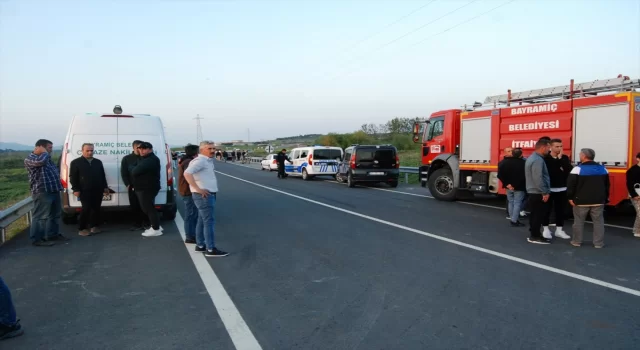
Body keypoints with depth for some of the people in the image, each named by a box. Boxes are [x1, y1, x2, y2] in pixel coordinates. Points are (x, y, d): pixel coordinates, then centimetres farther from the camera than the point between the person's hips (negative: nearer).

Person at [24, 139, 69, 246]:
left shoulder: (47, 159, 21)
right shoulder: (29, 159, -8)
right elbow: (40, 161, -30)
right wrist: (44, 152, -13)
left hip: (54, 190, 10)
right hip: (42, 192, -9)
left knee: (55, 214, 16)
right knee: (40, 216, -6)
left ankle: (53, 234, 27)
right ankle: (37, 239, 0)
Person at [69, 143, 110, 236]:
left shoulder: (98, 162, 17)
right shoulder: (75, 162, 4)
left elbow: (103, 176, 20)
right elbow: (73, 177, 0)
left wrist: (105, 187, 13)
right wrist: (76, 189, -8)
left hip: (98, 190, 5)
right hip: (85, 191, -4)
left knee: (96, 209, 6)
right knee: (86, 209, -9)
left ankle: (94, 226, 17)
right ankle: (82, 228, 0)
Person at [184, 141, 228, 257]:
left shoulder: (208, 160, 14)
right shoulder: (200, 161, -16)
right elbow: (187, 173, -29)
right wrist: (199, 189, -28)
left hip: (208, 194, 10)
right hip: (204, 195, -10)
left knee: (203, 221, 16)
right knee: (209, 222, -8)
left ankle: (200, 245, 25)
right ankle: (211, 250, -5)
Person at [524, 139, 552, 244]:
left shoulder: (531, 158, 15)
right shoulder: (538, 160, -19)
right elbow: (538, 178, -25)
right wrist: (544, 192, -21)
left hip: (532, 191, 10)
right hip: (538, 193, -10)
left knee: (534, 214, 15)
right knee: (538, 215, -4)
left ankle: (533, 234, 22)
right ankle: (535, 236, 1)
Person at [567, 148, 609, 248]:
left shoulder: (578, 169, -11)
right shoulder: (603, 169, 7)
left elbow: (570, 185, -12)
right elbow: (607, 185, 14)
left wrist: (570, 197, -4)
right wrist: (605, 198, 20)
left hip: (581, 201, -4)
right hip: (598, 201, 4)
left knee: (578, 221, 7)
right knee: (598, 222, 9)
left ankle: (577, 241, 13)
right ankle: (598, 243, 10)